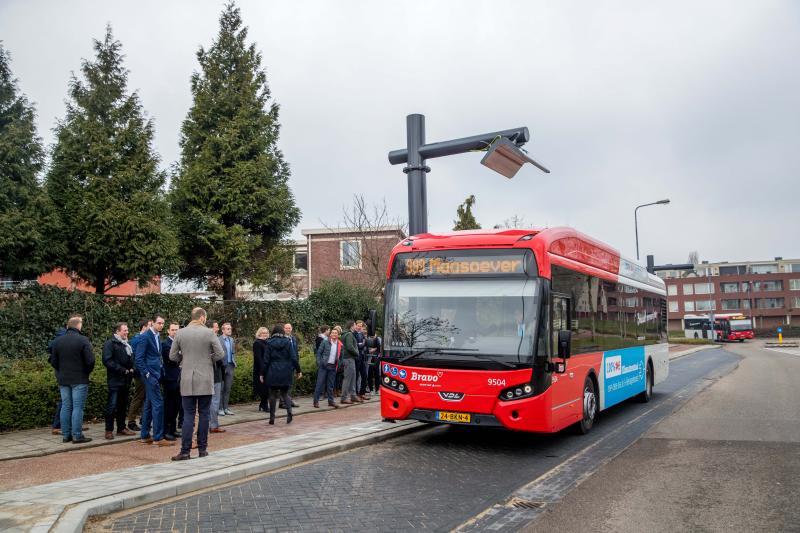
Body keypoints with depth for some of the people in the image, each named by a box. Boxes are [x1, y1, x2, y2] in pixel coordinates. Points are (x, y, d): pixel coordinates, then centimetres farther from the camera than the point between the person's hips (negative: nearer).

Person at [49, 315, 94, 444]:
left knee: (65, 407, 10)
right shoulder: (83, 340, -12)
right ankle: (77, 436, -3)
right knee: (77, 407, -3)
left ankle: (65, 435, 14)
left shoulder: (58, 341, 5)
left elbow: (53, 361, 7)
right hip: (79, 380, -5)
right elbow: (90, 361, -14)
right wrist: (86, 372, 3)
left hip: (63, 380, 5)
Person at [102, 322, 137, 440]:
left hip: (126, 380, 8)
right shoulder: (110, 343, -7)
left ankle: (121, 428, 21)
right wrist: (122, 370, -19)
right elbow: (107, 361, -17)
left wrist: (132, 369, 6)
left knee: (123, 405, 13)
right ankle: (109, 430, 1)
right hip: (115, 380, -8)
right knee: (112, 406, -5)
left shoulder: (127, 344, 18)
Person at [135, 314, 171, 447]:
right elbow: (139, 358, -14)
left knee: (149, 405, 13)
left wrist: (161, 371, 12)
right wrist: (147, 374, -17)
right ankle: (158, 438, -7)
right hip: (150, 375, -9)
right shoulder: (145, 336, -10)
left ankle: (145, 436, 20)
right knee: (158, 404, -10)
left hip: (156, 375, 9)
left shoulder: (157, 337, 15)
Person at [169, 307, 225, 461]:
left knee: (188, 415, 4)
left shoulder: (180, 333, 0)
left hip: (187, 380, 2)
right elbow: (220, 354, -7)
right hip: (205, 380, -1)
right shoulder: (209, 333, -6)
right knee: (204, 414, 8)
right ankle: (202, 448, 12)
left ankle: (185, 451, 0)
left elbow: (172, 356, 4)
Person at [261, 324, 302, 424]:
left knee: (273, 394, 9)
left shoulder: (270, 343, -2)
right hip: (285, 373, 1)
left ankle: (272, 418, 9)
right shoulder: (287, 342, 0)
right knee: (285, 393, 13)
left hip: (273, 373, -1)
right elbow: (294, 358, -2)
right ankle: (289, 411, -11)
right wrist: (298, 370, 4)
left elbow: (266, 360, -1)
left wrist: (263, 374, 5)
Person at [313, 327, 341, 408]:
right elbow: (319, 353, -2)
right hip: (324, 365, -3)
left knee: (331, 384, 9)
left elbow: (340, 356, 12)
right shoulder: (325, 342, -2)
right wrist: (319, 363, -9)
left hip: (333, 366, 3)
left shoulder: (339, 344, 7)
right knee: (320, 383, -2)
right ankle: (316, 401, 2)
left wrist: (338, 365, 1)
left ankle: (331, 401, 15)